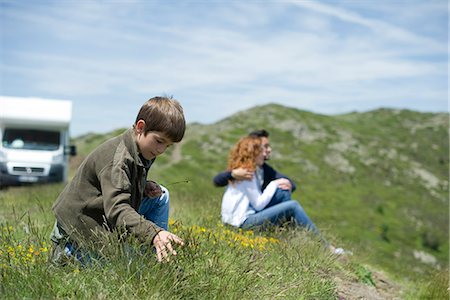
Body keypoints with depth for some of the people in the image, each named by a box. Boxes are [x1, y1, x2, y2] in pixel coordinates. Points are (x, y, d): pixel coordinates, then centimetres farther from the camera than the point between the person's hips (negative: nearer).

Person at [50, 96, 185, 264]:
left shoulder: (143, 153, 3)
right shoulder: (116, 158, -28)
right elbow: (117, 209, -39)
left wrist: (145, 187, -1)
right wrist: (154, 233, -51)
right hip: (83, 228, -9)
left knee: (161, 195, 5)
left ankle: (156, 256, 5)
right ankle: (70, 252, -1)